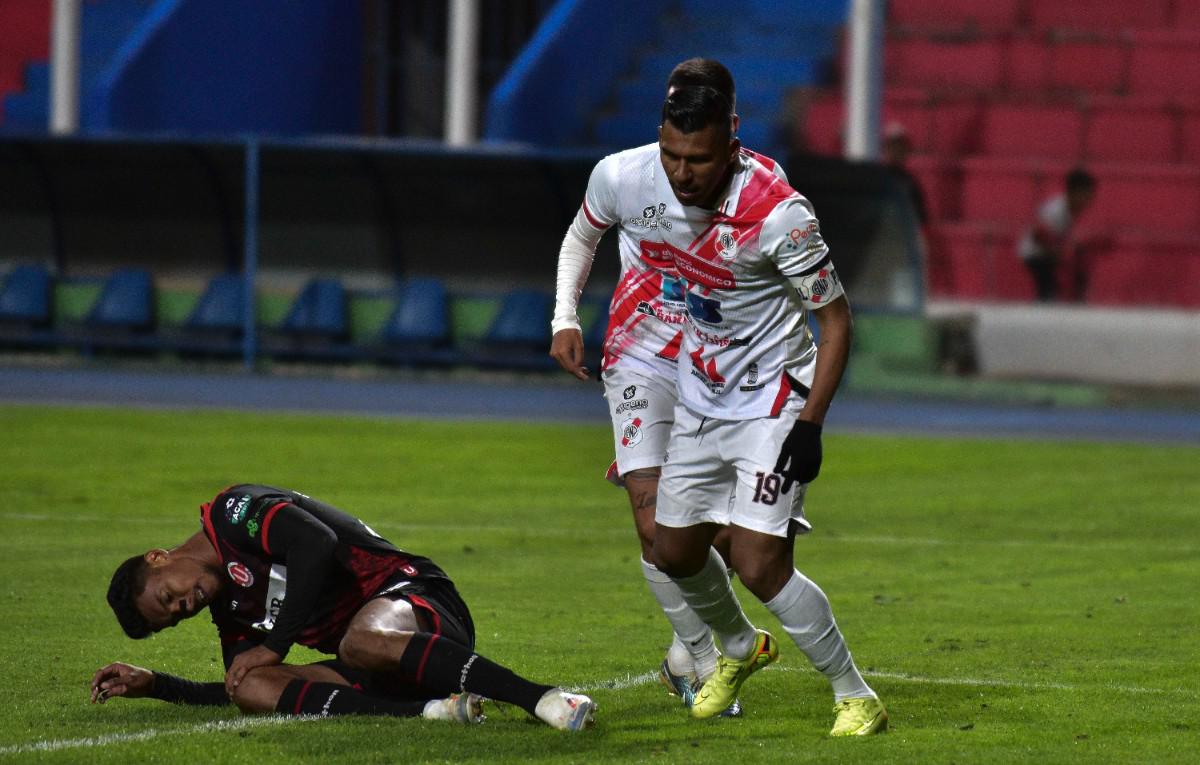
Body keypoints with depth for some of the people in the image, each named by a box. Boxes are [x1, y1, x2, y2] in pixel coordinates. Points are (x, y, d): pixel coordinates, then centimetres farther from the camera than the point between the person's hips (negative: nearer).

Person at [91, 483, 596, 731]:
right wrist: (152, 685, 18)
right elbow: (234, 690, 28)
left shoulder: (232, 513, -1)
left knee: (363, 639, -42)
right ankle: (431, 710, -34)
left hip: (407, 595, -8)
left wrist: (273, 646, -11)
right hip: (374, 679, 8)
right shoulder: (227, 609, 25)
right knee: (250, 689, -15)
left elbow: (317, 545, -16)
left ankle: (544, 700, -46)